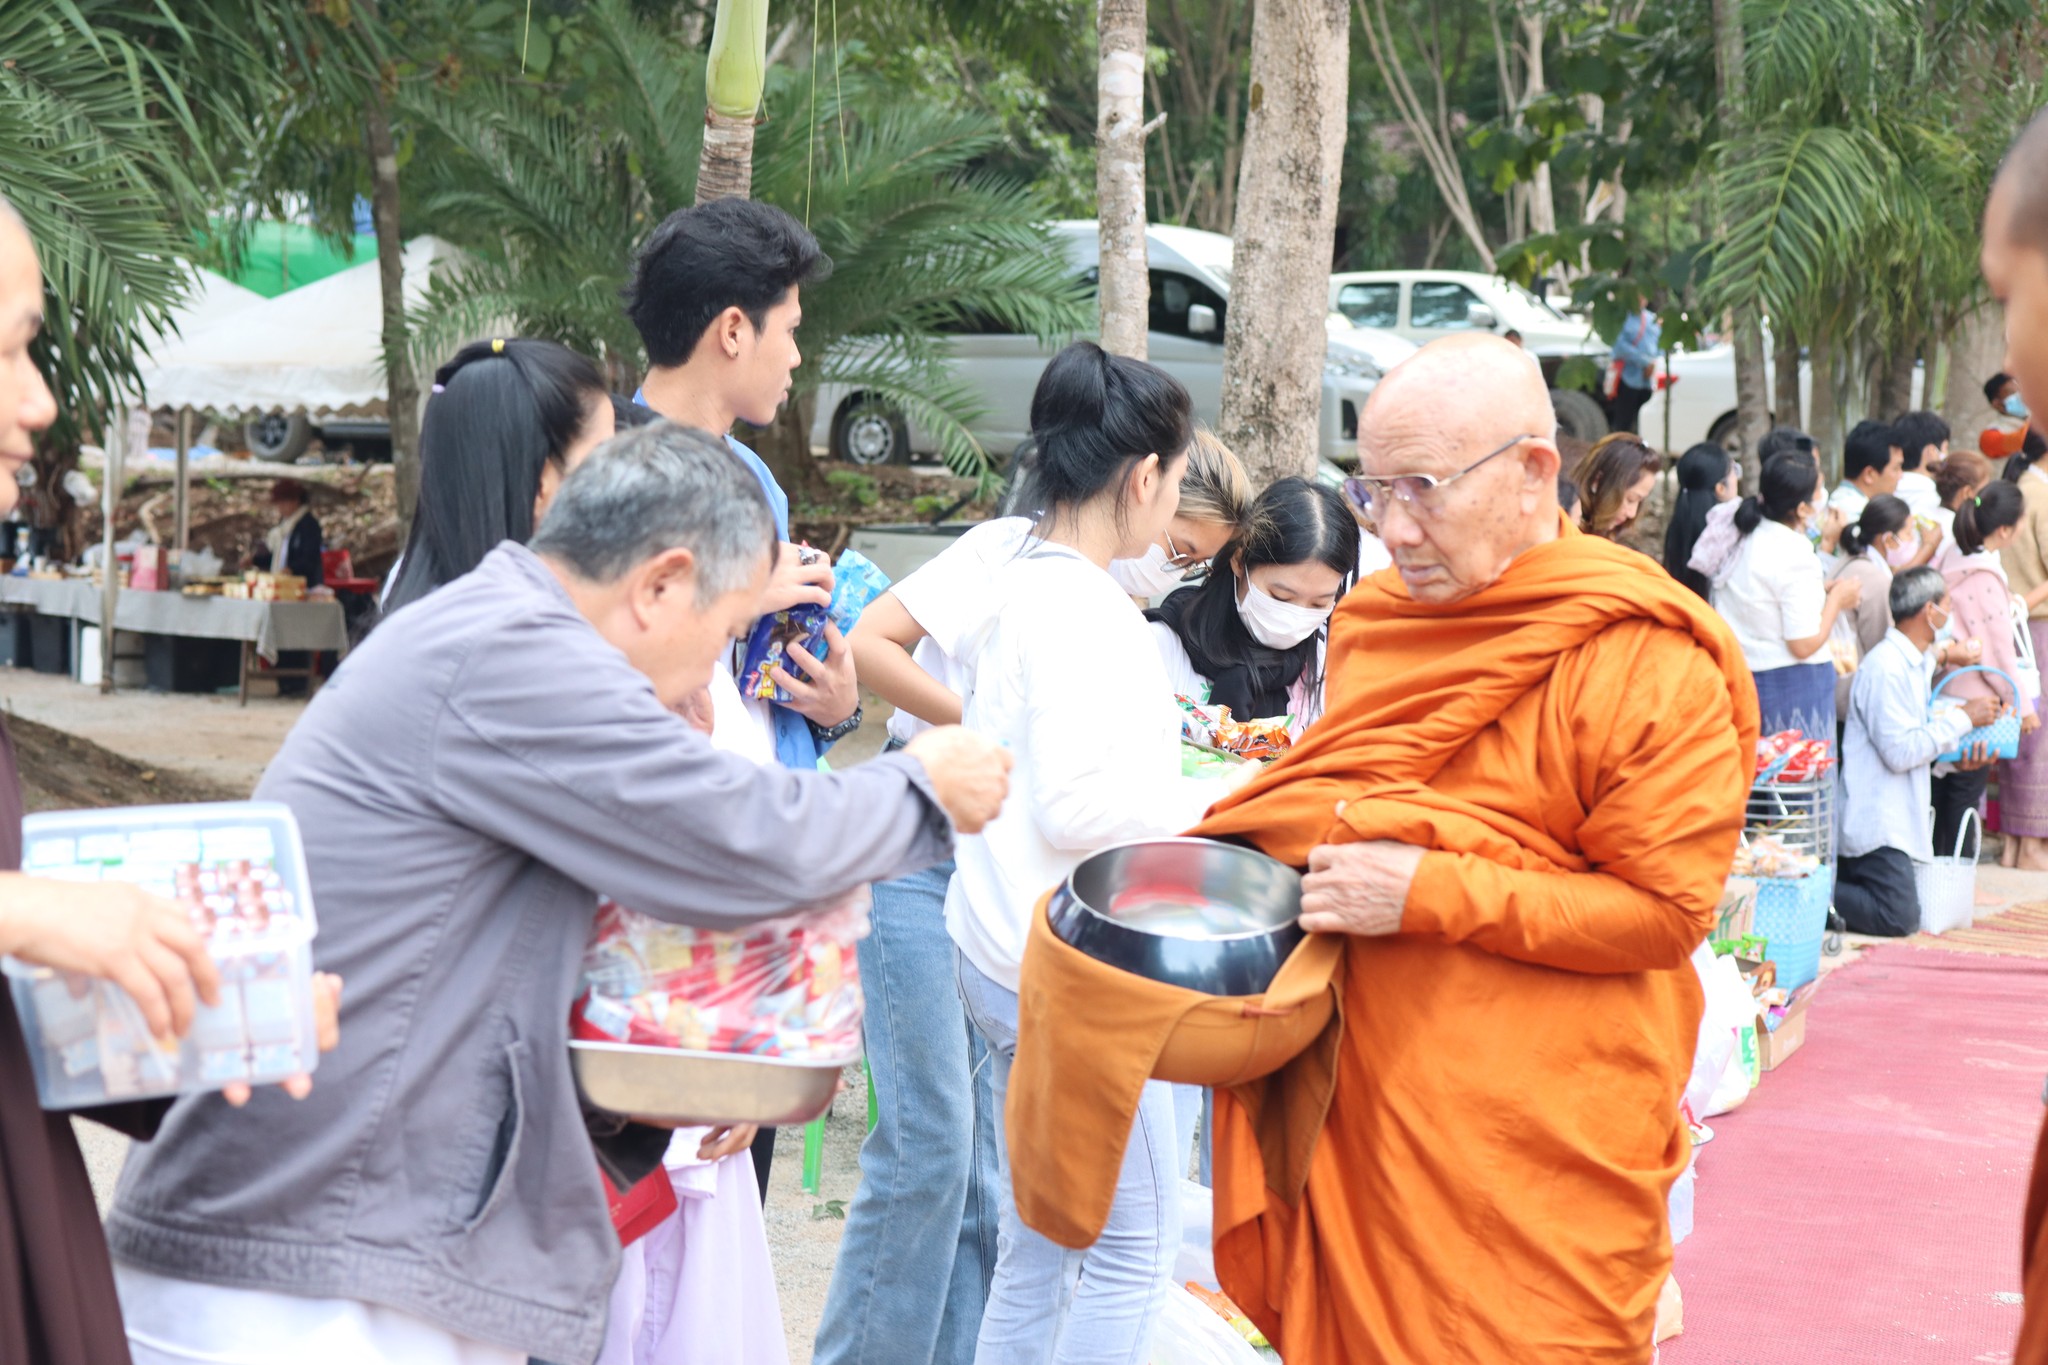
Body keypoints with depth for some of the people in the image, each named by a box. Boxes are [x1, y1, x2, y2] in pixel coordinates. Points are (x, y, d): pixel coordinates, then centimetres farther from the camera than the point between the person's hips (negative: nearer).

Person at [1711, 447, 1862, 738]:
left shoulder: (1743, 535, 5)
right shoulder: (1794, 556, -18)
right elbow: (1804, 645, -17)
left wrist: (1822, 589, 15)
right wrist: (1837, 598, -3)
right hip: (1792, 682, -8)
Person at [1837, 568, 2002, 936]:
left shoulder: (1917, 663, 16)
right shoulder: (1885, 667, -17)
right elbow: (1899, 752, -22)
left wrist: (1957, 756, 4)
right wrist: (1962, 718, -14)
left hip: (1899, 818, 10)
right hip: (1876, 821, -10)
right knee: (1900, 918, -17)